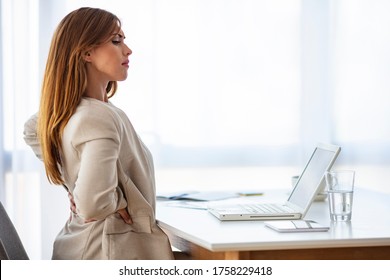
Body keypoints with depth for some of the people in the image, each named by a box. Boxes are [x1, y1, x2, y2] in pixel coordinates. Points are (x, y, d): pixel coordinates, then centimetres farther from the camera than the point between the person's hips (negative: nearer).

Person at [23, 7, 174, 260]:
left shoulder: (66, 112, 3)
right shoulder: (102, 118, -26)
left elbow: (32, 132, 26)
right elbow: (92, 205, -36)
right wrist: (119, 201, -15)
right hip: (113, 249, -9)